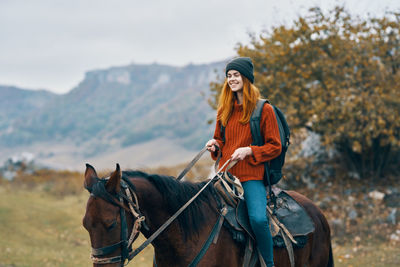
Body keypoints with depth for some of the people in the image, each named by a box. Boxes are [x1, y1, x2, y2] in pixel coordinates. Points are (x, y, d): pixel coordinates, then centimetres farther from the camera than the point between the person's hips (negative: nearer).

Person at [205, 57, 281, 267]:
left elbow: (275, 147, -2)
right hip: (226, 174, 5)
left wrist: (249, 150, -16)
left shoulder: (264, 109, -2)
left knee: (258, 218, -26)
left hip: (252, 175, -5)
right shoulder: (224, 110, 14)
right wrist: (214, 145, 2)